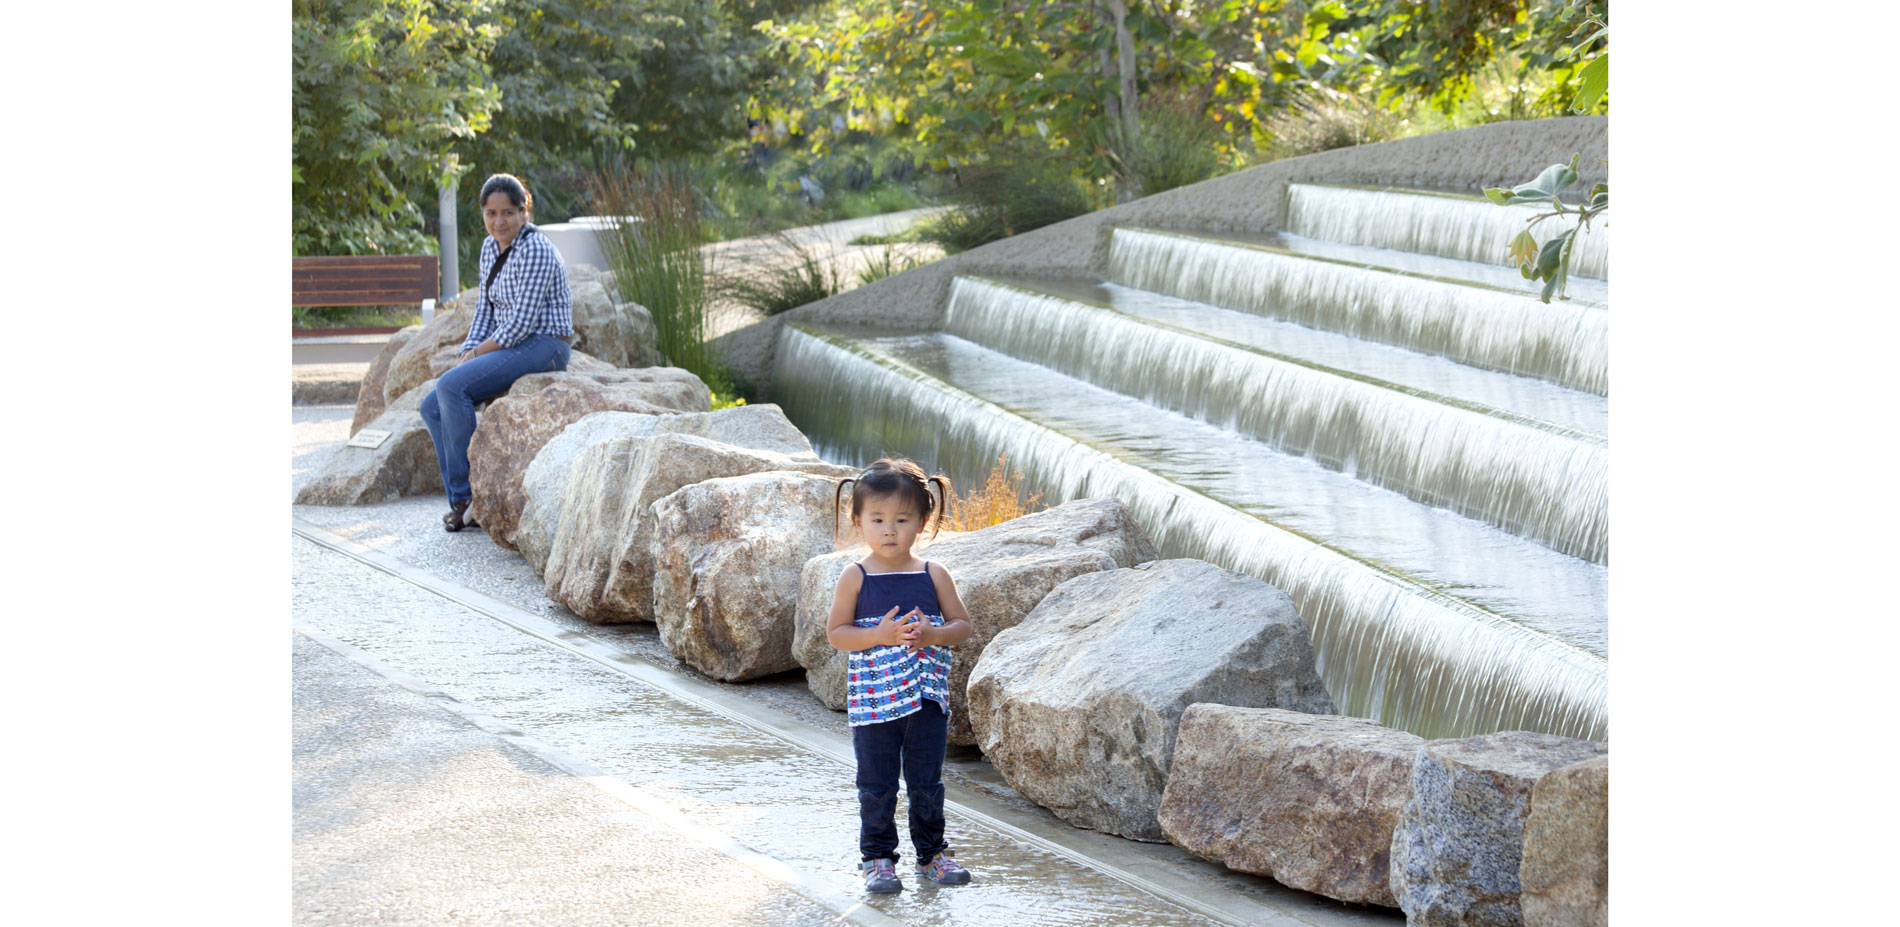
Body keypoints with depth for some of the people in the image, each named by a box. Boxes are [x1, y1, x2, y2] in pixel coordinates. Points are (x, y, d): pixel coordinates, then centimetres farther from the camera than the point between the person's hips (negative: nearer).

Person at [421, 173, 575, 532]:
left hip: (544, 347, -9)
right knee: (433, 407, -3)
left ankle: (466, 497, -17)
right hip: (512, 348, 9)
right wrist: (466, 354, 1)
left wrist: (477, 353, -13)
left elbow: (523, 321, -21)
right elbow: (486, 308, 15)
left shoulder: (534, 250, -17)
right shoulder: (491, 247, 11)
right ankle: (463, 503, -7)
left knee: (452, 386, -25)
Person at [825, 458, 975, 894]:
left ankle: (931, 852, 26)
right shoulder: (856, 577, -5)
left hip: (927, 699, 2)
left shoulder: (934, 575, 0)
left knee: (927, 783, 11)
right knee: (877, 786, 6)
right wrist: (881, 636, -19)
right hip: (874, 700, -2)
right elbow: (836, 633, -6)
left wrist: (932, 635, -16)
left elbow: (962, 625, 4)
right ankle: (877, 857, 18)